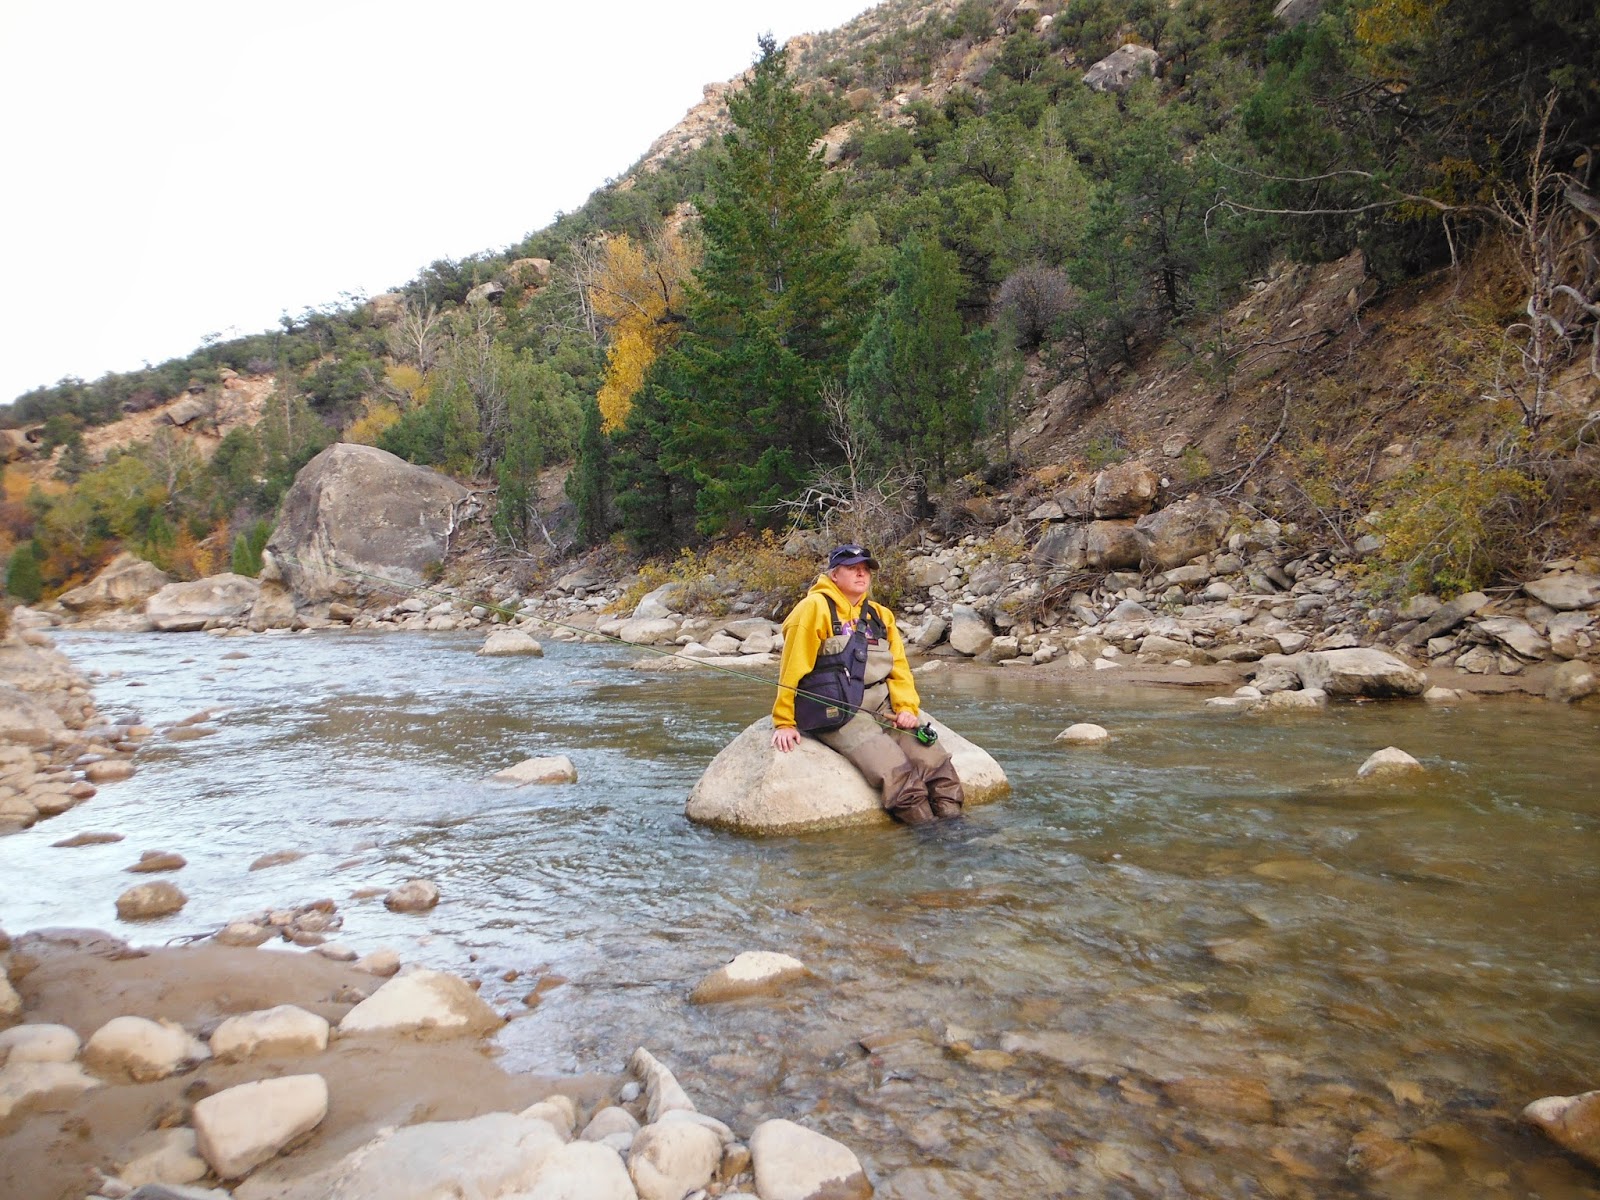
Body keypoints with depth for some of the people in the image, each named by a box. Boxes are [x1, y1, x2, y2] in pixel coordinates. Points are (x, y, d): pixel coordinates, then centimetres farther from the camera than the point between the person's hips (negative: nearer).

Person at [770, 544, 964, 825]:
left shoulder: (880, 615, 17)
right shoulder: (814, 608, -4)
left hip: (882, 710, 7)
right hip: (836, 715, -7)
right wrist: (784, 723, -8)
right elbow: (792, 668, -7)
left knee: (936, 761, -9)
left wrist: (907, 708, -1)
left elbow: (899, 667, 15)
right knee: (896, 771, -24)